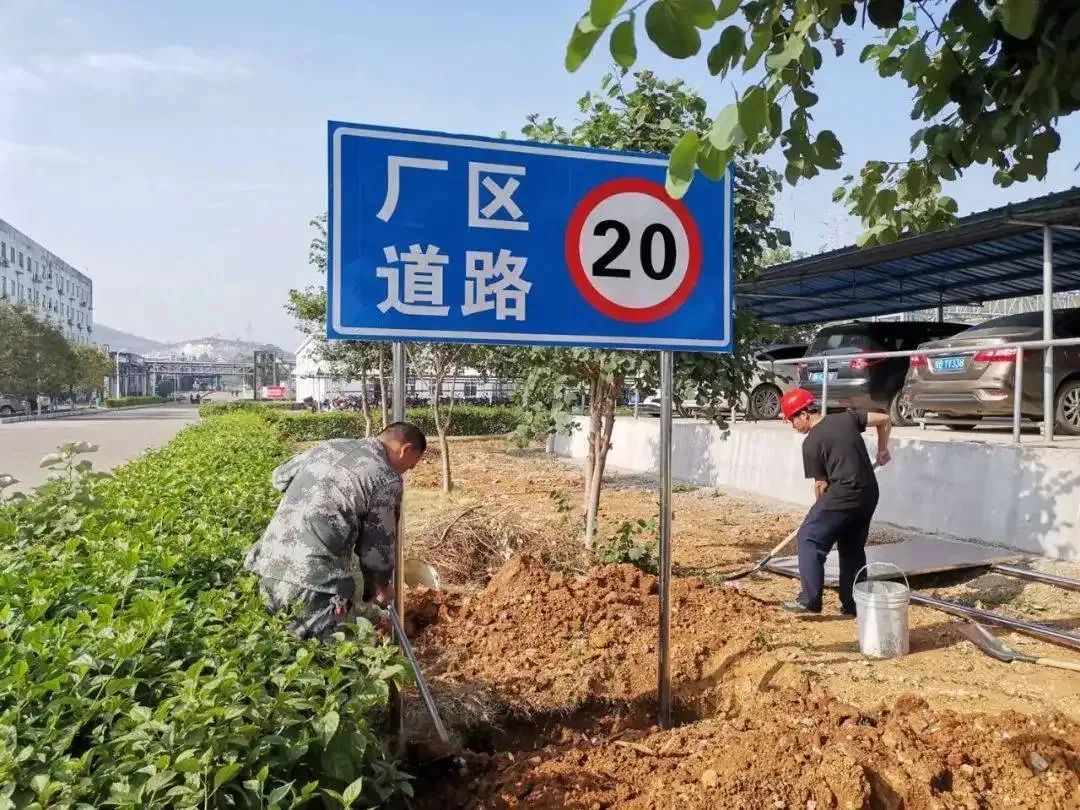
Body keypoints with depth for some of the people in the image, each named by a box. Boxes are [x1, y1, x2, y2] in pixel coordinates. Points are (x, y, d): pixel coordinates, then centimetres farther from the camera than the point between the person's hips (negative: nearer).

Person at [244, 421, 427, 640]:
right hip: (317, 581, -7)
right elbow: (377, 548, 3)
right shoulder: (387, 479, -2)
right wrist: (383, 587, 22)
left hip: (269, 565, 7)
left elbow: (280, 477, 29)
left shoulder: (329, 445, 16)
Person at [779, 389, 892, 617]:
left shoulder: (811, 443, -6)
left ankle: (810, 600, -3)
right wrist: (882, 450, 24)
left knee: (809, 538, 1)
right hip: (869, 494, 7)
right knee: (853, 547, 18)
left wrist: (822, 508, 17)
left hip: (842, 495, -7)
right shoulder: (847, 418, 9)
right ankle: (853, 604, 21)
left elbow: (821, 484, -1)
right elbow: (884, 420, 13)